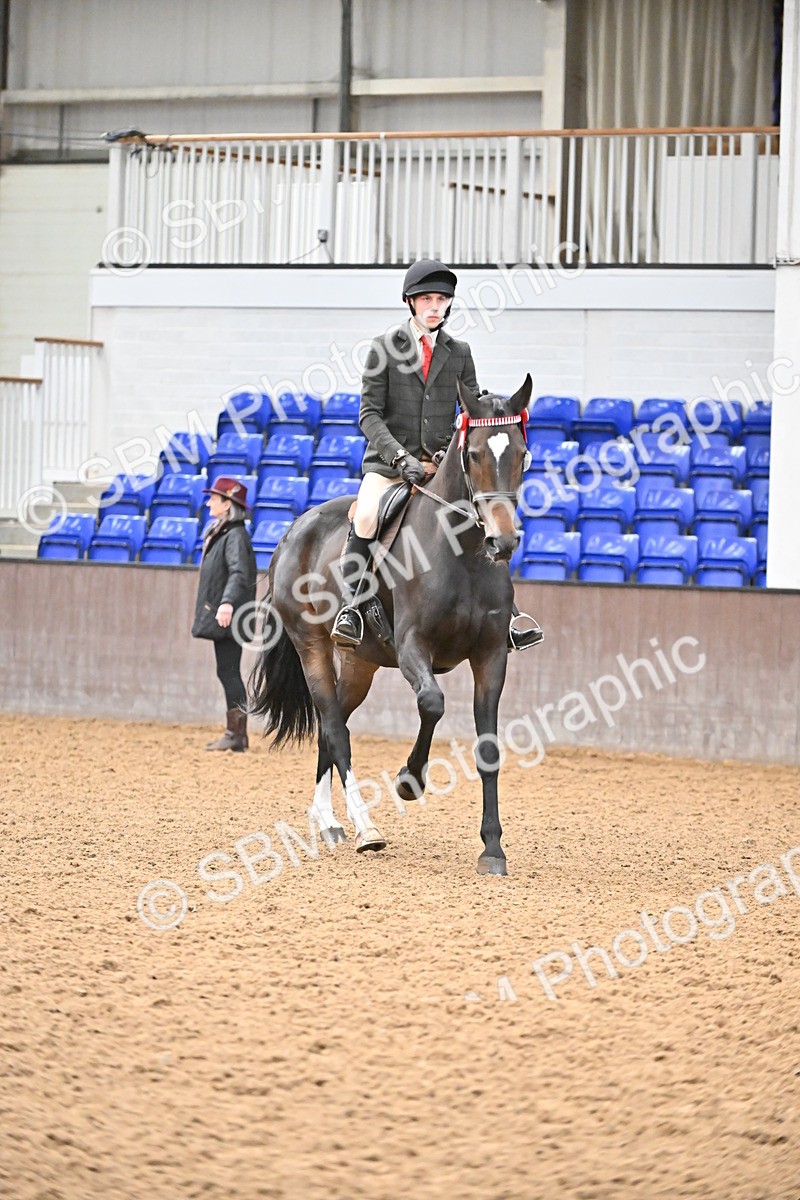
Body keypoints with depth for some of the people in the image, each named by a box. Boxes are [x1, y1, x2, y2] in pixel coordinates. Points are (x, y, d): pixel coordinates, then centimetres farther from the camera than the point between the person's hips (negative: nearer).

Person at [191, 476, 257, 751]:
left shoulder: (236, 536, -15)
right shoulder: (218, 532, 16)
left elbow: (239, 573, -30)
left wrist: (227, 602, -44)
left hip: (229, 615, -10)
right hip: (219, 616, 10)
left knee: (228, 671, -10)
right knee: (226, 672, 12)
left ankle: (237, 734, -8)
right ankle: (235, 733, 16)